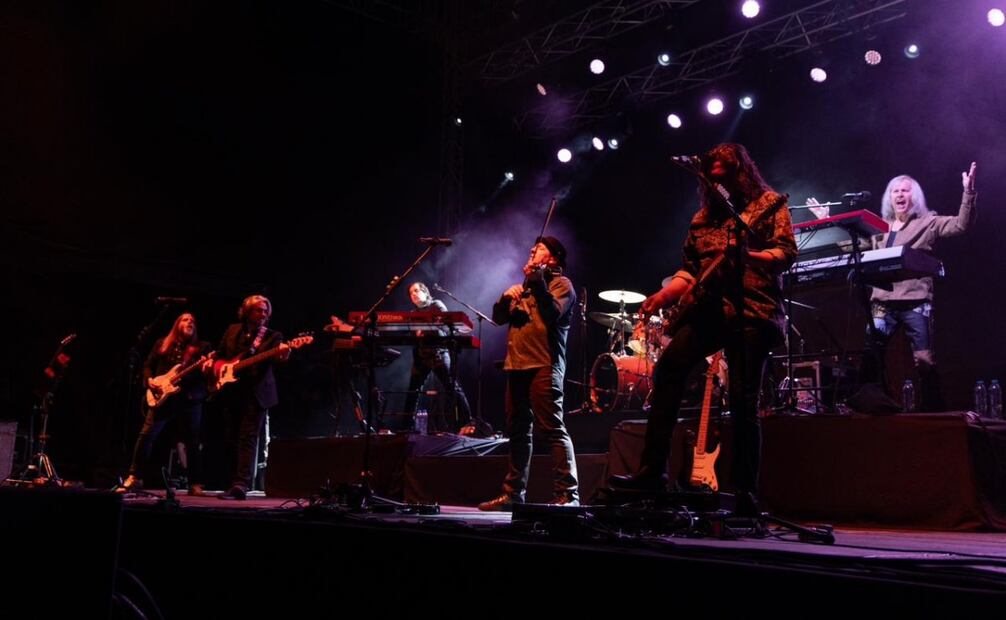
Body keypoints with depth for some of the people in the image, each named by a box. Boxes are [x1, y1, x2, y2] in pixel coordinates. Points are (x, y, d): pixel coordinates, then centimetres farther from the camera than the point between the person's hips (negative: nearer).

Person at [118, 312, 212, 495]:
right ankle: (135, 478, 3)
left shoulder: (202, 347, 11)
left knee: (192, 442, 0)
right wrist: (150, 381, -4)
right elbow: (148, 365, 14)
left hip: (190, 398, -1)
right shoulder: (162, 344, 15)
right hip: (162, 396, 1)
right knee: (146, 435, -8)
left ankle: (195, 485, 6)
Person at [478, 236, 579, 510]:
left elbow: (553, 314, -14)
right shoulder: (526, 286, 26)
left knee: (552, 428, -14)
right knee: (517, 430, 10)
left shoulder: (561, 284, 5)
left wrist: (537, 283, -19)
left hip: (544, 365, -7)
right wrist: (507, 297, 0)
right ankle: (513, 493, 17)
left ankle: (568, 494, -15)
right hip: (517, 364, 8)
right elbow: (498, 318, 18)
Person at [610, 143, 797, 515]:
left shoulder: (769, 204, 7)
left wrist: (747, 256, -23)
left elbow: (787, 253, -4)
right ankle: (652, 470, -14)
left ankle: (744, 492, 2)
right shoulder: (703, 217, 22)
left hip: (753, 312, -5)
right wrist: (664, 295, 3)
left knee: (743, 401, -8)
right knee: (668, 366, -16)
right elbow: (690, 268, 20)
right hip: (709, 310, 5)